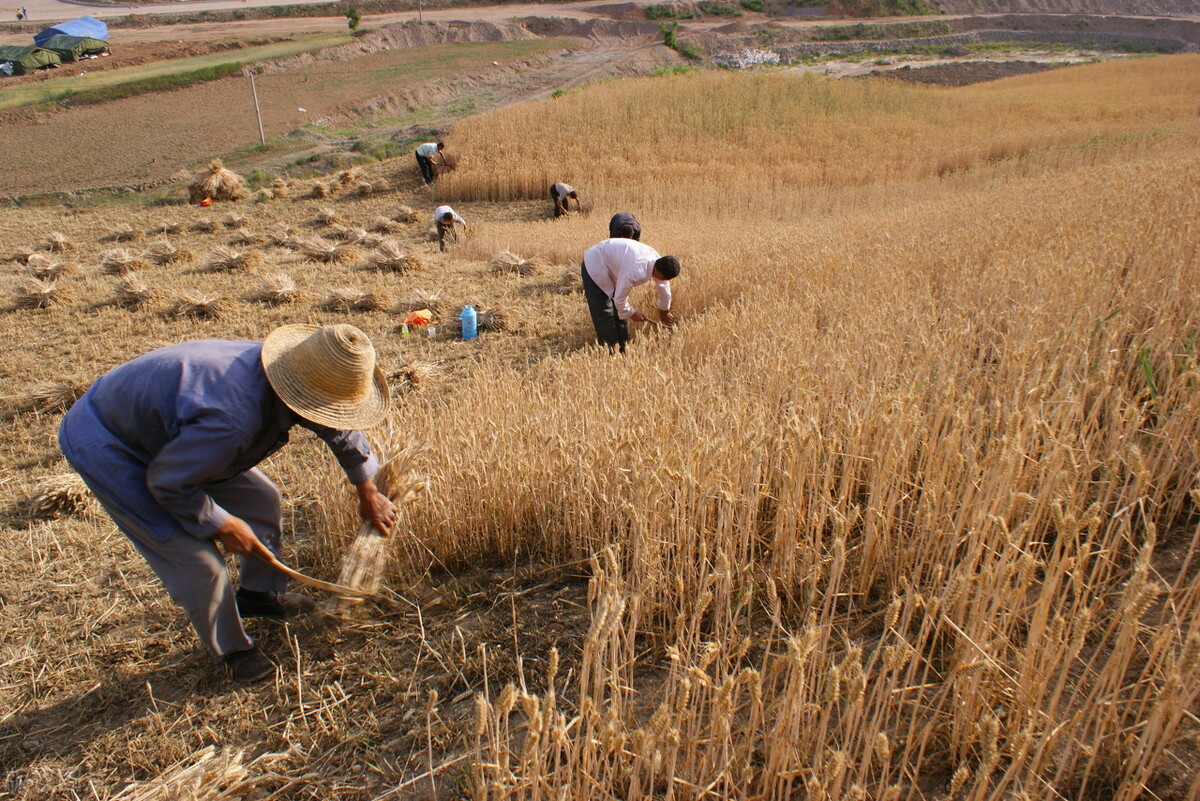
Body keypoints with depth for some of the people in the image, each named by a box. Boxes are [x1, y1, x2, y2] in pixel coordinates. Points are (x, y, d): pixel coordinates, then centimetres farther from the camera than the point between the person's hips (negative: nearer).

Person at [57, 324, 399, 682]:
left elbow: (341, 429, 4)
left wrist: (367, 491, 15)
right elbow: (167, 482, -27)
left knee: (261, 498, 9)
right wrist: (220, 525, -12)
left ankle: (260, 595, 32)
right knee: (196, 558, -10)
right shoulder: (234, 420, -43)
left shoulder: (282, 369, -17)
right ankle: (231, 648, 16)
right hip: (104, 446, -8)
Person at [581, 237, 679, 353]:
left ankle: (623, 351, 21)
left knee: (620, 314, 12)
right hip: (595, 267, -9)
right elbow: (619, 300, -27)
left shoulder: (657, 260, -13)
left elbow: (664, 287, 8)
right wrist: (631, 313, -8)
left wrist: (665, 312, 23)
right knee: (605, 316, -10)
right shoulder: (635, 272, -40)